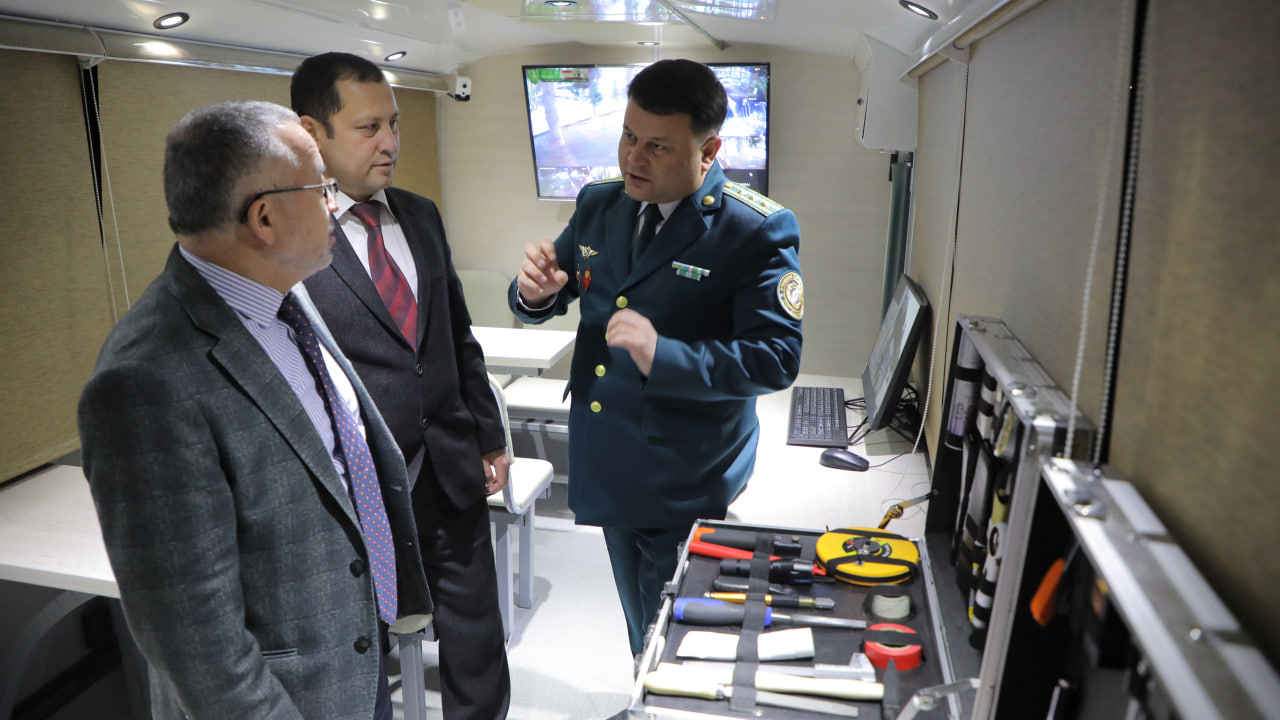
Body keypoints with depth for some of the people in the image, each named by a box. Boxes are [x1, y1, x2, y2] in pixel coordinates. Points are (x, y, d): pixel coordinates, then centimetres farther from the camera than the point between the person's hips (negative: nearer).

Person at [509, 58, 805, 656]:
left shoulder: (757, 231, -18)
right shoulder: (598, 205, 0)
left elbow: (776, 358, -23)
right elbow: (545, 299, 9)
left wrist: (661, 357, -35)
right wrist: (536, 290, -16)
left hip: (687, 485, -6)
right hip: (609, 464, 6)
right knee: (637, 617, 29)